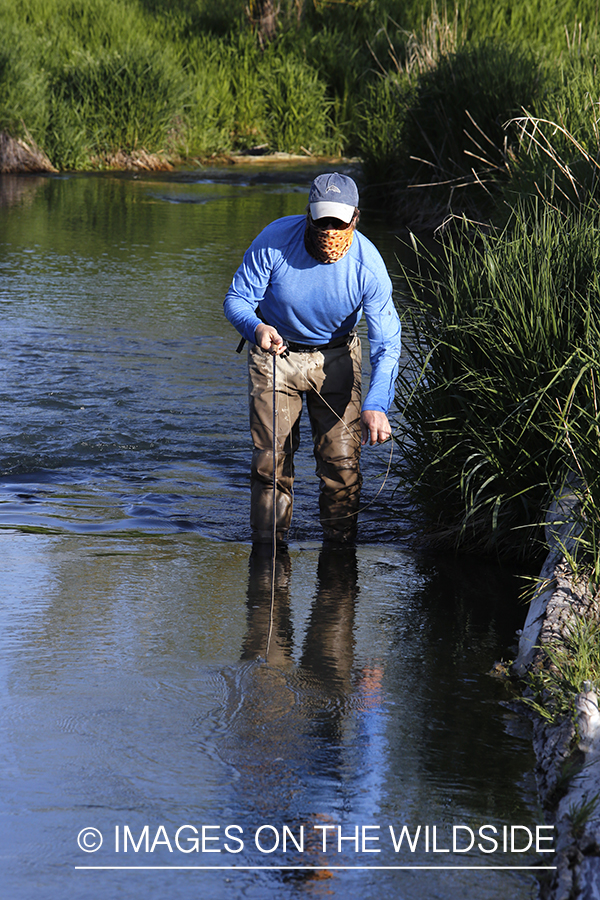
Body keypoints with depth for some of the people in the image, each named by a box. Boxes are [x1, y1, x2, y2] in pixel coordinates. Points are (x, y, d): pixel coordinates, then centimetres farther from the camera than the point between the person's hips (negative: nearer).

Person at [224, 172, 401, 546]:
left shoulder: (367, 265, -25)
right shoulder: (275, 241, -25)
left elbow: (387, 344, -24)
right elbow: (237, 298, -15)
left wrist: (377, 405, -39)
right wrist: (256, 327, -40)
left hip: (335, 357, 0)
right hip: (275, 352, 0)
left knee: (343, 459, -7)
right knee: (271, 457, -3)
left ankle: (340, 544, 9)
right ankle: (267, 549, 11)